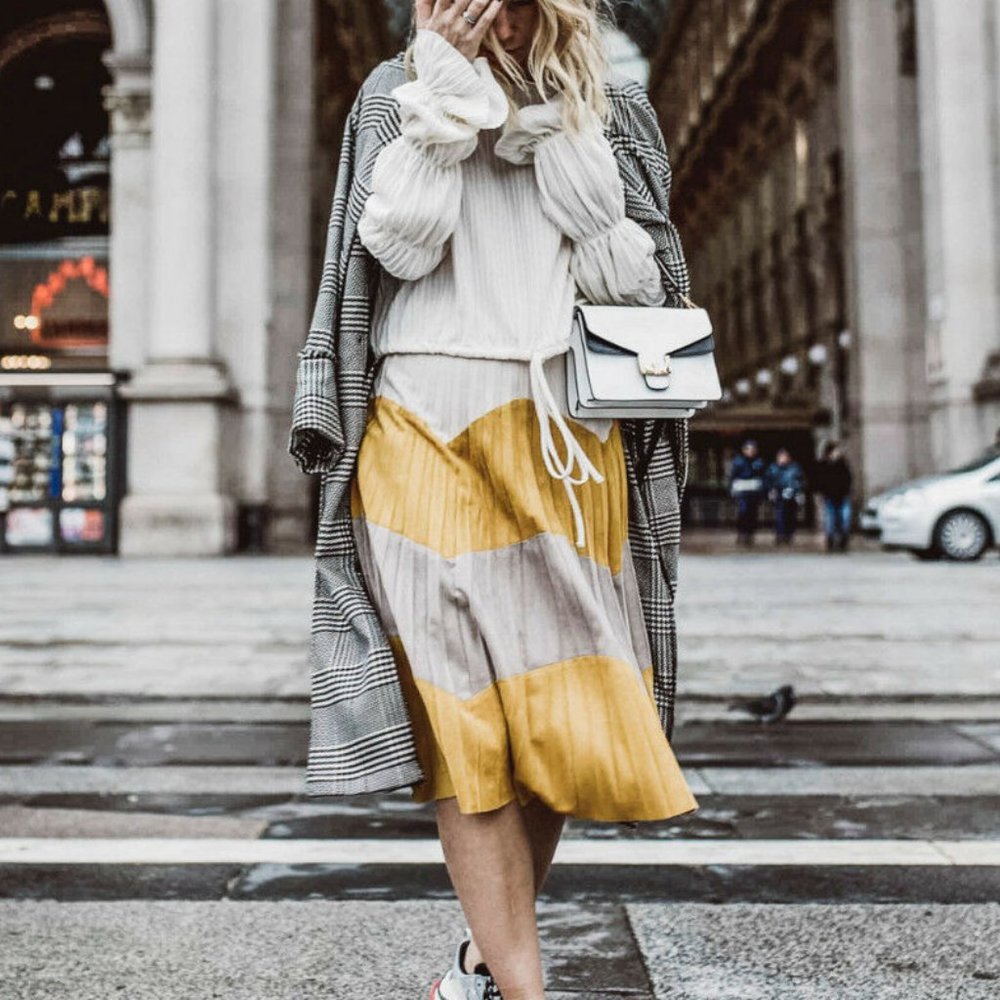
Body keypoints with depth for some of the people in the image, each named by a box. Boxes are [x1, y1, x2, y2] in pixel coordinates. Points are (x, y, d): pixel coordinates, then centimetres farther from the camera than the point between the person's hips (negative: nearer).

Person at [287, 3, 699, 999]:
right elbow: (402, 246, -4)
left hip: (567, 439, 2)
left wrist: (566, 143, -1)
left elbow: (642, 279, 6)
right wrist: (443, 94, -5)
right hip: (428, 430, -1)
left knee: (569, 710, -1)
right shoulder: (396, 91, 12)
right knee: (463, 714, -8)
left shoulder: (611, 109, 15)